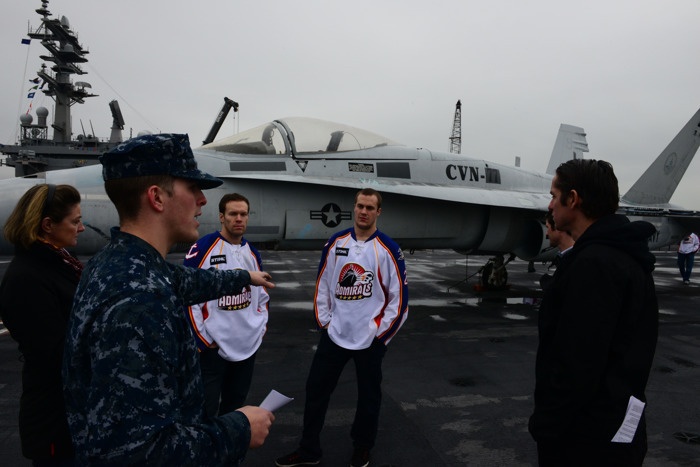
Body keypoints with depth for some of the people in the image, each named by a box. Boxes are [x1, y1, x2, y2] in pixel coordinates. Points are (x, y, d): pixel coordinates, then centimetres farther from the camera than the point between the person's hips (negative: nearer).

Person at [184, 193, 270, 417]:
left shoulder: (252, 253, 8)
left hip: (248, 345, 6)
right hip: (213, 347, -6)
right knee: (206, 409, 3)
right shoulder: (202, 248, -13)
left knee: (235, 405, 20)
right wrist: (203, 339, -12)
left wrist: (261, 326, 9)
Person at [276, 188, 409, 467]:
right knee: (316, 389, 9)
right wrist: (324, 321, 5)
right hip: (334, 334, 3)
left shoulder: (388, 249, -9)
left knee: (368, 395, 12)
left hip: (370, 338, -3)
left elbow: (399, 296, -6)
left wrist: (381, 334, -6)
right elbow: (323, 284, 10)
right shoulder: (336, 243, 2)